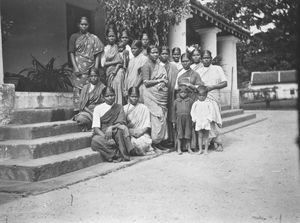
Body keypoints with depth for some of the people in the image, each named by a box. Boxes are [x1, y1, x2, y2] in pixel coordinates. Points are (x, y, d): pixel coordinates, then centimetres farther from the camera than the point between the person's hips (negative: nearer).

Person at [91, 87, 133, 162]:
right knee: (95, 140, -35)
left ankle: (124, 155, -28)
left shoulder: (119, 107, 9)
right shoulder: (98, 108, 3)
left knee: (122, 128, -32)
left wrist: (111, 128, -24)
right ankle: (118, 155, -31)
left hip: (116, 134, 1)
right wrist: (106, 137, -21)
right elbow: (96, 128, -5)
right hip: (102, 134, 0)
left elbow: (122, 123, -4)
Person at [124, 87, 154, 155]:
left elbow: (147, 125, 6)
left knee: (143, 142, -34)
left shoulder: (144, 108, 13)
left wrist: (141, 131, -14)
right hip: (129, 134, 0)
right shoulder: (124, 109, 12)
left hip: (142, 133, 0)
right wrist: (131, 131, -14)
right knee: (133, 142, -33)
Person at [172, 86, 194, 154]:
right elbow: (174, 112, 9)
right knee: (179, 134, 2)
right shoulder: (176, 101, 7)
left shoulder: (190, 101, 7)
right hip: (179, 119, 0)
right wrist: (174, 121, 6)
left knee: (188, 133, 4)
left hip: (188, 119, 0)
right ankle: (179, 149, 8)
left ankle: (189, 148, 14)